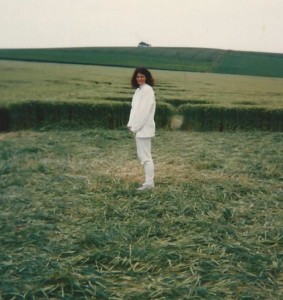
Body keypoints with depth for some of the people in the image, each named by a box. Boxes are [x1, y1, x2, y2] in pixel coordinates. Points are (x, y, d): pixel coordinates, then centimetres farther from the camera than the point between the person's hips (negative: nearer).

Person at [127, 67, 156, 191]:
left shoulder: (148, 90, -12)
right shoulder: (138, 90, 14)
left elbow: (145, 110, -18)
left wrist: (135, 127, -16)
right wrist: (131, 124, 4)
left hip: (143, 128, -9)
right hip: (139, 127, 9)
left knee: (145, 156, -5)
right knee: (142, 155, 14)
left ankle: (149, 182, 3)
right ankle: (148, 181, 22)